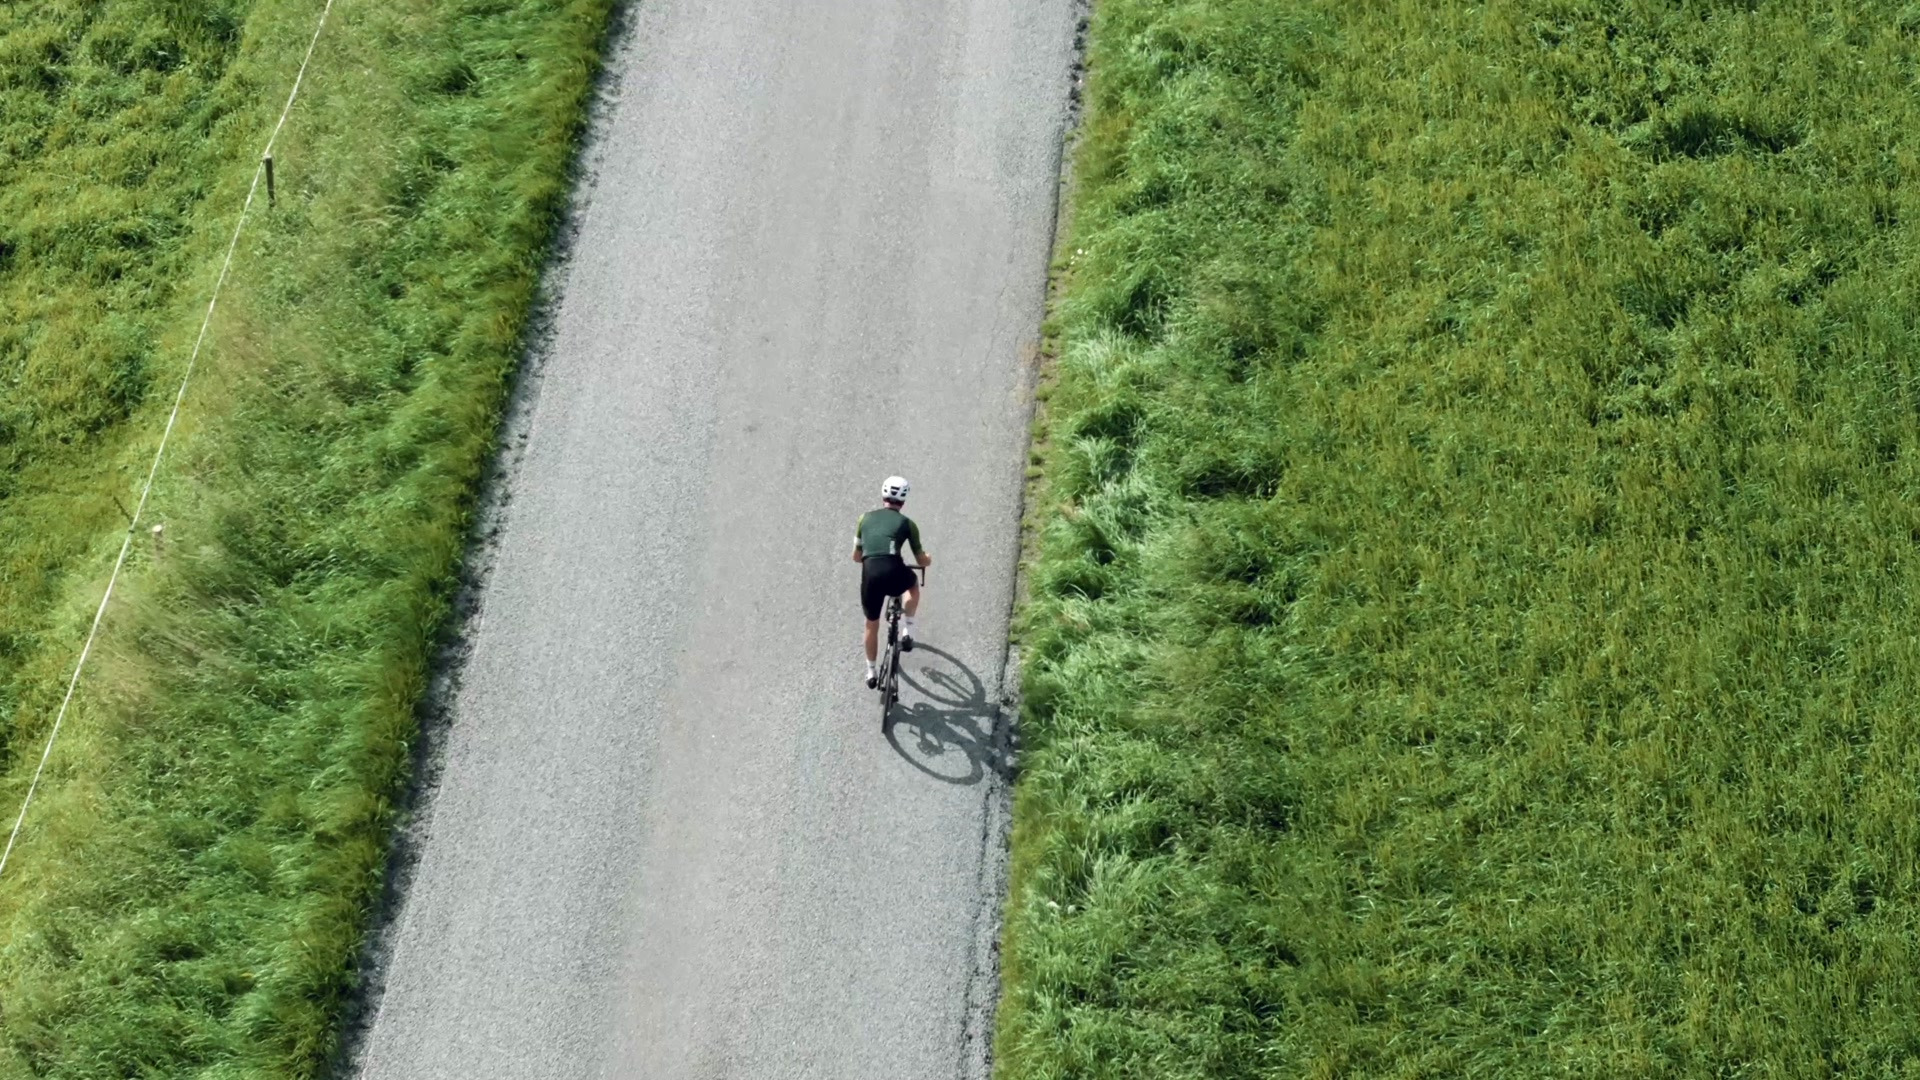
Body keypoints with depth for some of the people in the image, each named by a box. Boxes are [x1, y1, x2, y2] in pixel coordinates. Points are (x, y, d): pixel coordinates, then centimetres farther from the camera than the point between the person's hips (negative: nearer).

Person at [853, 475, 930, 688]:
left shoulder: (866, 518, 20)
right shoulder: (906, 523, 14)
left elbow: (856, 557, 27)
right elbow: (922, 560, 18)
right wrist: (928, 559, 42)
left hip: (870, 576, 2)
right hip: (894, 574, -2)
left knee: (872, 625, 25)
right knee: (913, 584, 35)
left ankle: (871, 672, 34)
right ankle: (907, 632, 27)